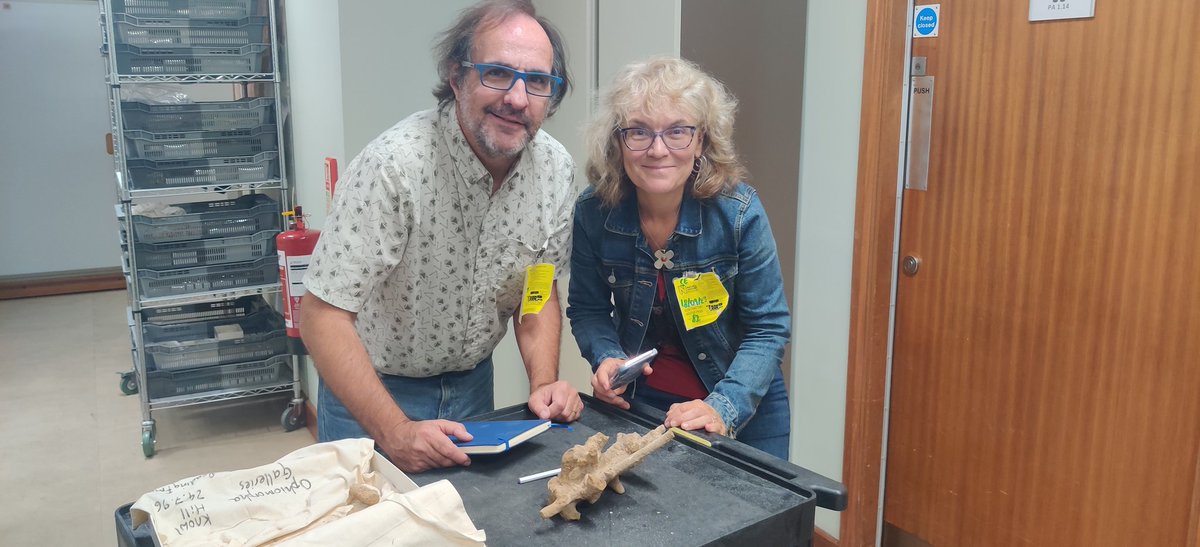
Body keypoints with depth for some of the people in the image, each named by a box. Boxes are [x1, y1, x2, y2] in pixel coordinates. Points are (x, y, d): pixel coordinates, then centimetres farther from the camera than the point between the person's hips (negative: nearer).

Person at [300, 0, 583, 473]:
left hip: (473, 383, 5)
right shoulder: (393, 165, -29)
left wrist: (544, 382, -13)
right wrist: (395, 433, -34)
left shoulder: (554, 168, -12)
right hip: (374, 389, -5)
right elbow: (322, 314, -28)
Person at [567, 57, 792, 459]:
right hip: (636, 400, 2)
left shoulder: (738, 211, -22)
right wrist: (606, 358, -21)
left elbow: (767, 329, -17)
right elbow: (587, 309, -1)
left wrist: (724, 409, -29)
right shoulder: (593, 212, -15)